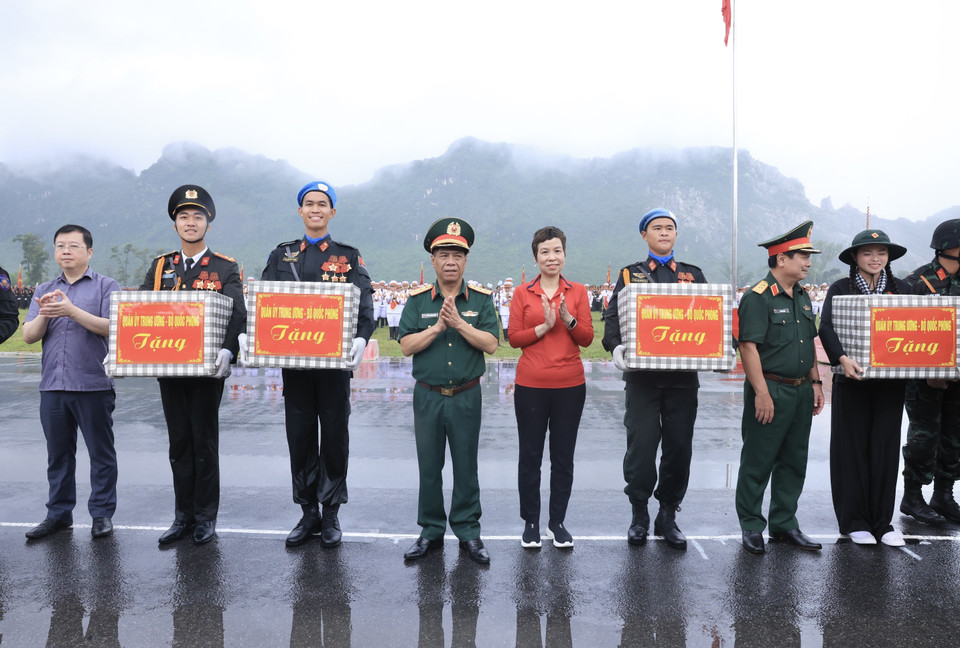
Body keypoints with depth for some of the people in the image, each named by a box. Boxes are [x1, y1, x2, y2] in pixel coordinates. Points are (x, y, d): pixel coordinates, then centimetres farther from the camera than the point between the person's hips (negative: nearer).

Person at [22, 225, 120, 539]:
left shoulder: (106, 286, 2)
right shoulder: (44, 291, 15)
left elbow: (111, 327, -11)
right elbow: (29, 336, 8)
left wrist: (72, 311, -19)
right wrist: (43, 315, -11)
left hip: (94, 385, -4)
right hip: (53, 385, 5)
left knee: (100, 452, 3)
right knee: (58, 453, 12)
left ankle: (102, 513, 13)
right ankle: (59, 513, 23)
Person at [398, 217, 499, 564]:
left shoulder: (481, 299, 2)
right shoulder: (418, 300, 3)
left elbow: (491, 344, -9)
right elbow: (406, 346, -5)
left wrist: (459, 323, -18)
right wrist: (437, 327, -16)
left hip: (466, 396, -1)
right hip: (427, 395, 1)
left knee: (466, 466, 8)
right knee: (429, 466, 9)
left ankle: (468, 531, 21)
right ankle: (431, 532, 23)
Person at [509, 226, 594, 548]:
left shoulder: (578, 292, 6)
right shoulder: (522, 293, 4)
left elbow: (587, 338, 1)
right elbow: (514, 338, -2)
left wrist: (568, 319, -16)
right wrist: (544, 327, -15)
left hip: (569, 385, 1)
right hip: (531, 385, -1)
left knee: (564, 456, 8)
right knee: (530, 454, 6)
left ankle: (556, 522, 22)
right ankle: (530, 522, 19)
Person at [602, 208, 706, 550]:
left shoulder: (693, 275, 15)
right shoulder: (630, 274, 10)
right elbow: (613, 316, 2)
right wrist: (616, 347, -17)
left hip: (683, 375, 2)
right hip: (642, 375, -2)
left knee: (679, 445, 4)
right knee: (641, 444, -3)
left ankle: (668, 516, 18)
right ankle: (639, 514, 13)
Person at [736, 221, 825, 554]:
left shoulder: (802, 296, 14)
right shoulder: (757, 297, -13)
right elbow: (748, 346, -18)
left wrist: (815, 382, 15)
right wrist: (761, 393, -20)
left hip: (801, 392, 8)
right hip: (770, 391, -8)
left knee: (794, 461, 13)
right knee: (757, 463, 1)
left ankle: (784, 523, 25)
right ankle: (751, 526, 14)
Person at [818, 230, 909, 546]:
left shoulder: (900, 289, 10)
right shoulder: (840, 289, 1)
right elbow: (826, 328, -11)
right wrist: (842, 358, -27)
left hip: (890, 381, 3)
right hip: (852, 381, -3)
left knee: (885, 449, 6)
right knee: (853, 448, 3)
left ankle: (882, 522, 17)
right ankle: (854, 522, 14)